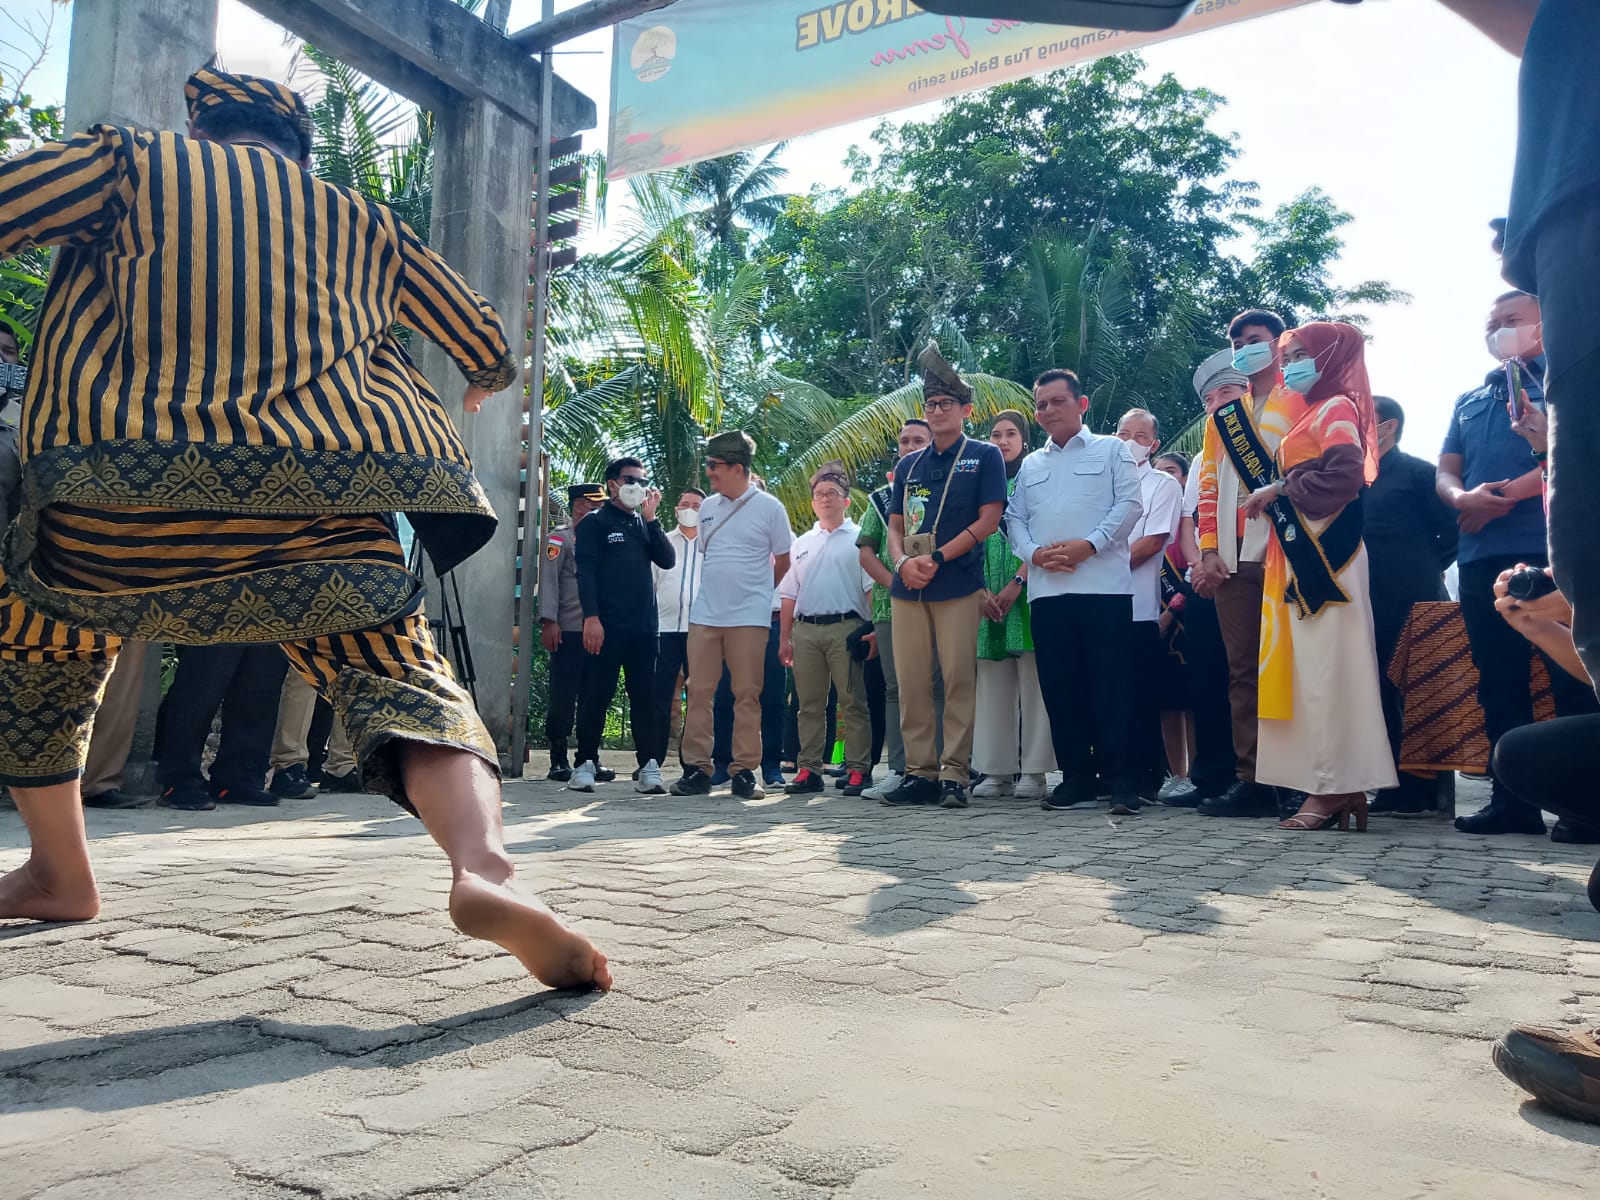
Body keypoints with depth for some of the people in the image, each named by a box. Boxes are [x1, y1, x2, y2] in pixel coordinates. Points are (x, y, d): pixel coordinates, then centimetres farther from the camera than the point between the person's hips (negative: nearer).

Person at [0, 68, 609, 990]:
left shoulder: (128, 161, 18)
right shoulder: (367, 224, 25)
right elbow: (488, 346, 34)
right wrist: (486, 380, 56)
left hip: (125, 482, 0)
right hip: (327, 498, 1)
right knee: (401, 676, 1)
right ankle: (484, 866, -28)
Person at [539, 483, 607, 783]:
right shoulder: (560, 537, 2)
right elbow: (548, 579, -7)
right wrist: (549, 622, -17)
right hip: (569, 632, -6)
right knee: (563, 698, -3)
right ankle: (558, 762, 4)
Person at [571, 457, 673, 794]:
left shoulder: (644, 523, 19)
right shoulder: (594, 522, 4)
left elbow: (667, 560, 7)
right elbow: (586, 571, -6)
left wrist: (651, 518, 0)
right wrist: (591, 617, -16)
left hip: (643, 626, 5)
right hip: (607, 626, -5)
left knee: (644, 697, 3)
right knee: (596, 696, -2)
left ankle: (649, 767, 6)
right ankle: (585, 764, 7)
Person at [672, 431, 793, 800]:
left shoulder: (769, 507, -3)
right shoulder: (708, 507, 11)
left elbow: (783, 562, 5)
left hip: (749, 618, -4)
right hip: (705, 615, 4)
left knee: (747, 695, 0)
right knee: (699, 692, 2)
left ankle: (744, 771, 7)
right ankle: (696, 768, 8)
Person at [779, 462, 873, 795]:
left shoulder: (858, 539, 5)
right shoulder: (802, 543, 18)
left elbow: (872, 588, -1)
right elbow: (789, 595, 18)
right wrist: (784, 638, 12)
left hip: (845, 627, -4)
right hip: (805, 629, 4)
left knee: (853, 703, -3)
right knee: (809, 704, 6)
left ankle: (857, 770, -1)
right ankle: (808, 770, 11)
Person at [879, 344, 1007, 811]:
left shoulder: (984, 456, 5)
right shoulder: (909, 465, 19)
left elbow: (988, 520, -4)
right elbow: (895, 526, 16)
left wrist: (937, 559, -12)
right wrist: (902, 562, -6)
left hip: (958, 585, -5)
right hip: (907, 588, 5)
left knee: (959, 680, -6)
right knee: (911, 684, 2)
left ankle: (954, 774, -2)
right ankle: (919, 772, 9)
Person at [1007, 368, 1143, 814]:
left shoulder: (1112, 450, 10)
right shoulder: (1030, 466, 22)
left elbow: (1129, 505, -2)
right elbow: (1014, 519, 16)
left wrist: (1088, 545, -13)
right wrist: (1034, 553, -4)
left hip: (1104, 586, -4)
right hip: (1046, 590, 5)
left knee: (1110, 686, -5)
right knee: (1060, 688, 5)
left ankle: (1120, 779, 1)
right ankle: (1077, 777, 12)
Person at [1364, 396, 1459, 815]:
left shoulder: (1418, 473, 1)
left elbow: (1451, 529, -1)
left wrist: (1426, 570, 3)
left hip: (1412, 603, -6)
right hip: (1370, 604, 6)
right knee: (1382, 693, 5)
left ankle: (1426, 790, 4)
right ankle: (1393, 785, 11)